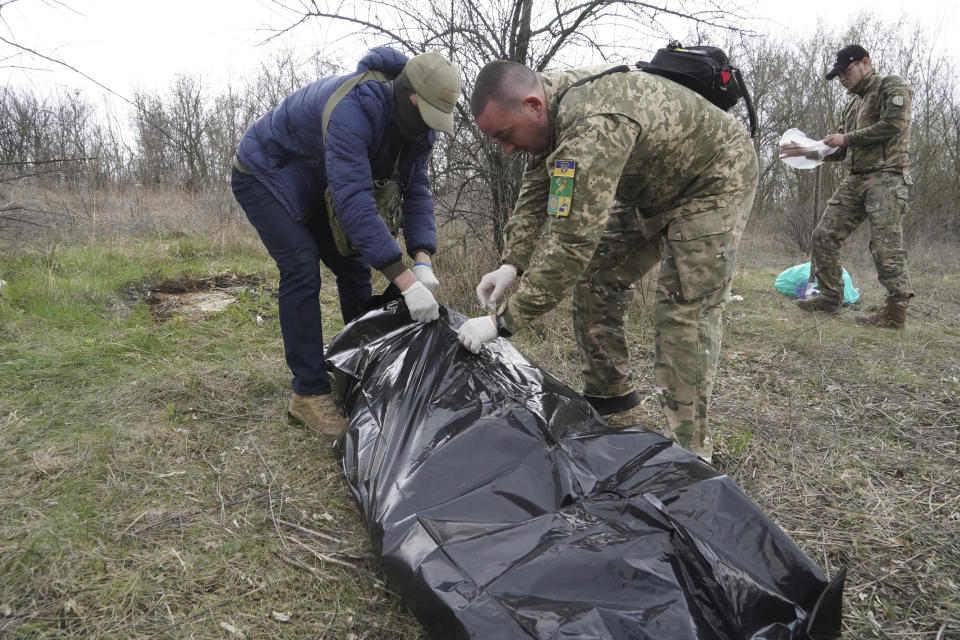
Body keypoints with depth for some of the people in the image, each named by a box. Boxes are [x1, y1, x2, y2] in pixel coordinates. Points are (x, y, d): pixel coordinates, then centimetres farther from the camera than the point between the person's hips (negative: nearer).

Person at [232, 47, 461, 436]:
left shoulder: (416, 124, -13)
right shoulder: (352, 109, -39)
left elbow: (416, 192, -10)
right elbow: (353, 198, -46)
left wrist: (423, 261, -25)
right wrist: (403, 279, -49)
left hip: (313, 188, 8)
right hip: (264, 175, -8)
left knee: (355, 267, 2)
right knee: (302, 270, -21)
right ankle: (308, 395, -16)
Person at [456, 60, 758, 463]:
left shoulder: (594, 127, -41)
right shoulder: (553, 105, -10)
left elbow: (571, 244, -43)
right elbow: (535, 193, -1)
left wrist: (502, 322, -38)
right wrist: (512, 263, -14)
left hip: (714, 180, -9)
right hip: (651, 187, 9)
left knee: (685, 311, -17)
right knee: (598, 278, 6)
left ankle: (688, 450, -7)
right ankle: (609, 391, 21)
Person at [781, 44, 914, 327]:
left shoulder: (891, 86, 0)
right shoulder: (852, 105, 23)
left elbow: (893, 124, -16)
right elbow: (841, 151, 23)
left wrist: (847, 138, -10)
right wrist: (808, 151, 8)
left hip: (886, 177, -8)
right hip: (855, 179, 8)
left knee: (885, 246, -11)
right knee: (825, 234, 2)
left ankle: (896, 311, -4)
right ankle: (830, 297, 11)